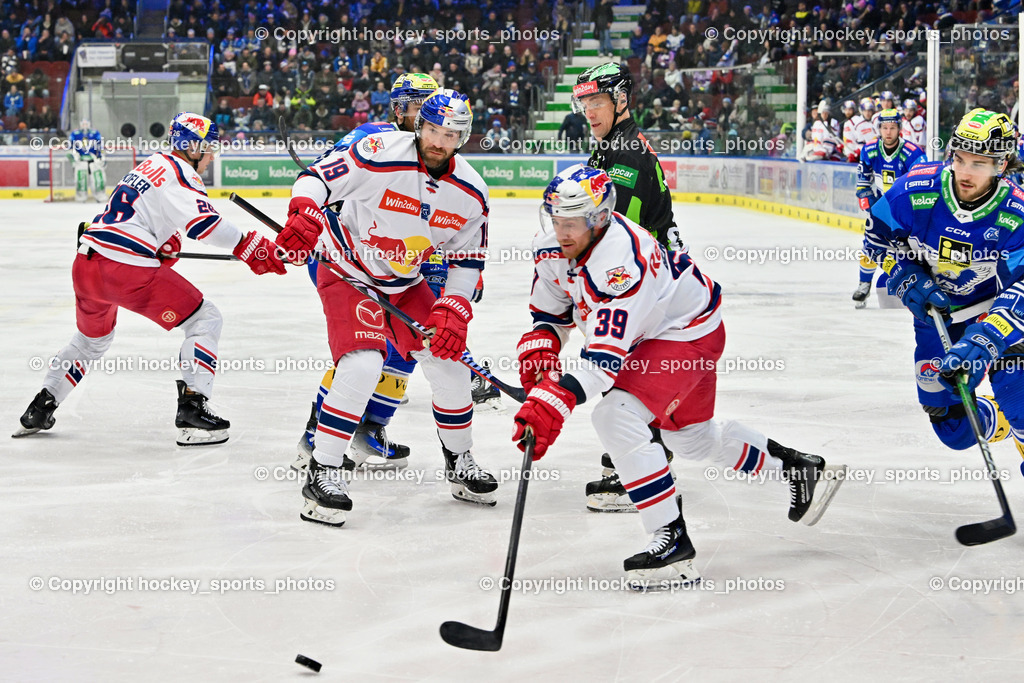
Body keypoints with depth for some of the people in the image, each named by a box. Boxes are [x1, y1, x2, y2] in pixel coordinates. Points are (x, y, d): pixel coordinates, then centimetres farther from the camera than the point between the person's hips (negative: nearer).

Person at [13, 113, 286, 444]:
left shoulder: (152, 164, 23)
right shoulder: (179, 171, -6)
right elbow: (206, 224, -18)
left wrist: (164, 244, 19)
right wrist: (251, 247, -14)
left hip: (85, 264, 9)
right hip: (126, 267, -9)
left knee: (92, 338, 33)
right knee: (204, 319, -1)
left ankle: (40, 408, 35)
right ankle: (192, 408, -8)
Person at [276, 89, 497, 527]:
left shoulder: (470, 193, -8)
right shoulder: (380, 155, -24)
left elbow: (468, 260, 0)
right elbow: (316, 178, -22)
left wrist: (454, 311, -13)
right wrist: (304, 213, -42)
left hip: (406, 285, 6)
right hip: (347, 274, -6)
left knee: (449, 363, 4)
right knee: (362, 365, -25)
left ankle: (459, 462, 27)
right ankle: (321, 474, -16)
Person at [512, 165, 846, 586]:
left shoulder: (620, 261, -39)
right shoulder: (552, 245, -13)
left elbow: (605, 355, -44)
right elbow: (551, 309, 4)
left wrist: (553, 402, -53)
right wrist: (538, 349, -16)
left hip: (690, 332, -10)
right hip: (650, 332, 10)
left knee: (616, 416, -27)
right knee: (690, 434, 25)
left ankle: (673, 543, -21)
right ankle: (801, 469, 45)